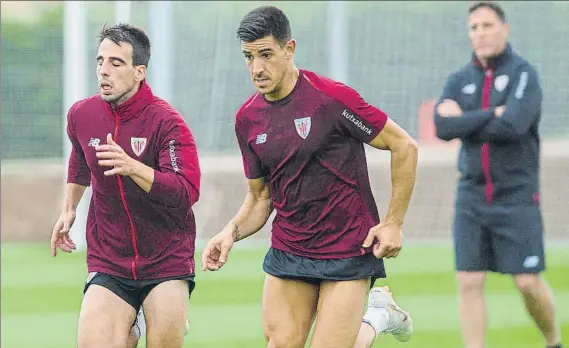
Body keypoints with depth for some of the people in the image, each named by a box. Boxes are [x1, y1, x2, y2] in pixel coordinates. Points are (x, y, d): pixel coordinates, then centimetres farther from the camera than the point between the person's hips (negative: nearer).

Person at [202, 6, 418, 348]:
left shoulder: (332, 97, -15)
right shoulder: (248, 119, 3)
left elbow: (404, 146, -8)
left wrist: (394, 223, -10)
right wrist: (232, 232, -6)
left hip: (349, 251, -5)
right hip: (288, 252, 5)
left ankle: (378, 317, 23)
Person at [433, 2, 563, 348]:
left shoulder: (523, 73, -5)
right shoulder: (459, 80, 8)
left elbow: (513, 126, -21)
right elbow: (443, 127, -9)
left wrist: (464, 121, -10)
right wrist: (492, 114, -15)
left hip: (517, 198, -4)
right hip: (471, 198, 4)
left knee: (529, 282, -3)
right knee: (469, 283, -4)